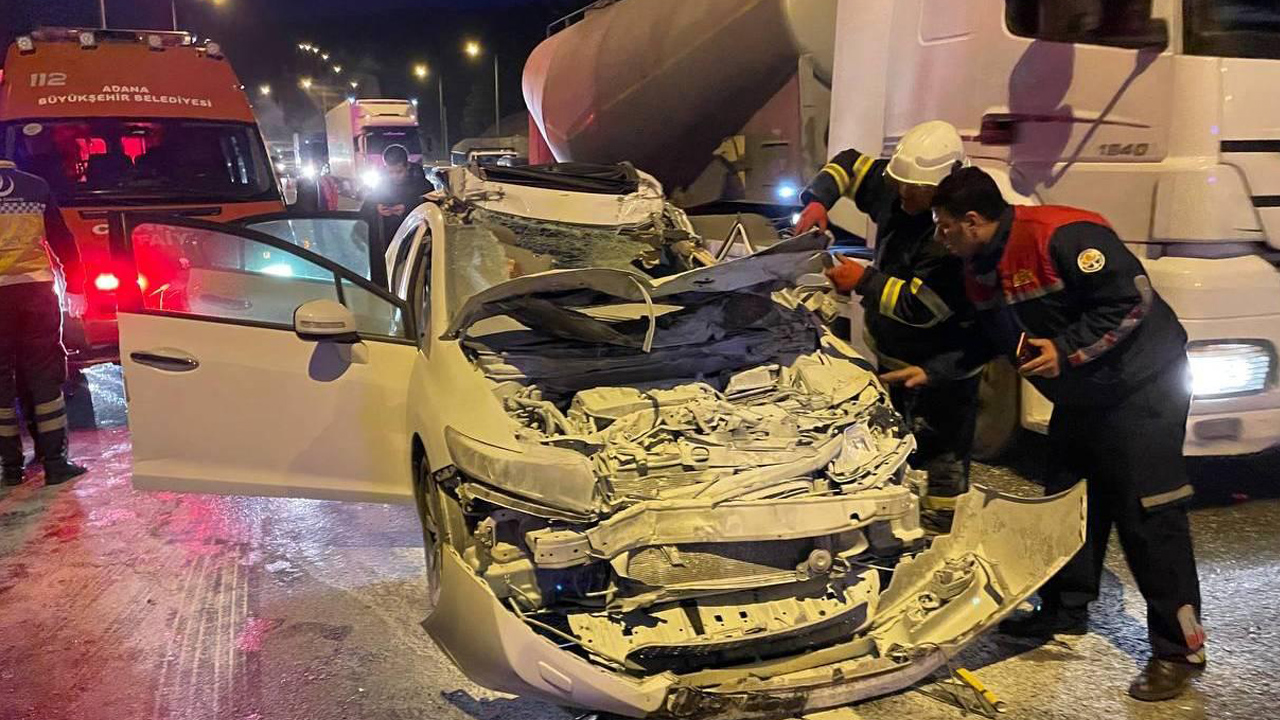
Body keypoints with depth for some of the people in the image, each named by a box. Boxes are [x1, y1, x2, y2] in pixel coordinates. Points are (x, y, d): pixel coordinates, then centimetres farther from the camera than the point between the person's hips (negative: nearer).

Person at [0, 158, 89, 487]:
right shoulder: (36, 187, 8)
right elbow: (63, 241, 7)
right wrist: (75, 288, 12)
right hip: (35, 288, 1)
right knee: (44, 375, 6)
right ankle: (54, 462, 4)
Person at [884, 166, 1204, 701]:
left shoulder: (1061, 237, -26)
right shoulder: (980, 269, 3)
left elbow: (1132, 300, -26)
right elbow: (989, 340, 15)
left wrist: (1067, 350, -27)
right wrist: (930, 372, 11)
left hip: (1142, 386, -9)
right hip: (1080, 396, 9)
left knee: (1149, 516, -7)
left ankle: (1180, 650, 5)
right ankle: (1065, 611, 31)